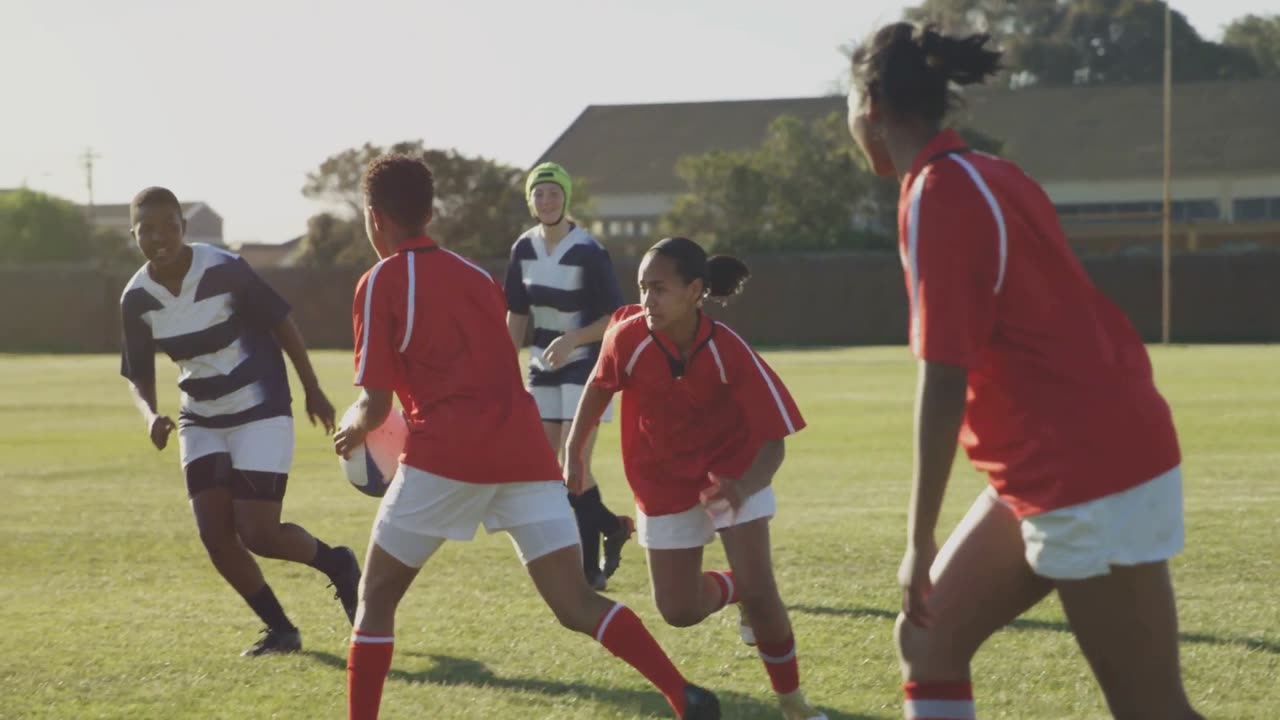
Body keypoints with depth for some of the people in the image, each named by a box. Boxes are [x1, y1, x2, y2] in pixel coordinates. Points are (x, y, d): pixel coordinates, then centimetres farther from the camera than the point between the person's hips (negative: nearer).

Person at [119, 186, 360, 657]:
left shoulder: (224, 269, -20)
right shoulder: (136, 299, -7)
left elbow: (281, 322, -8)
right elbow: (137, 373, 5)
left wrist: (312, 391, -1)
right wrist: (150, 415, -17)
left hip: (261, 412, -5)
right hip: (201, 421, 5)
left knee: (258, 533, -11)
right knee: (214, 534, -7)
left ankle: (337, 564, 20)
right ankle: (280, 630, 10)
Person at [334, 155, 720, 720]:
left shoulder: (381, 284, 4)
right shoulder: (474, 273, 21)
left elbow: (375, 406, 1)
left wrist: (353, 432, 21)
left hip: (448, 455, -5)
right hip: (523, 449, 5)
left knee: (377, 595, 13)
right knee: (576, 605, 1)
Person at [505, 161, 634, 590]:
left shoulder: (588, 253, -17)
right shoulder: (524, 250, 2)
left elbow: (616, 317, -15)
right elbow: (517, 314, 10)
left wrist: (572, 340, -27)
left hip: (585, 366, -7)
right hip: (544, 367, 7)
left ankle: (589, 569, -5)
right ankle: (612, 527, 25)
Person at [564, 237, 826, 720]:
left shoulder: (730, 352, -28)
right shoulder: (629, 336, -23)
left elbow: (772, 439, -25)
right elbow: (600, 386, -1)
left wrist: (743, 487, -43)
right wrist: (575, 452, 3)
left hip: (732, 473, -2)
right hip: (665, 482, 2)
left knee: (758, 589, -15)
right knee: (679, 610, 3)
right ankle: (733, 591, 39)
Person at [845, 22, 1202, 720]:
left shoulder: (936, 197, -14)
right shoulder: (989, 176, 12)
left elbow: (944, 379, -19)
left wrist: (920, 541, -15)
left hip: (1086, 479, -10)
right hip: (1098, 452, 10)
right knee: (928, 640, 13)